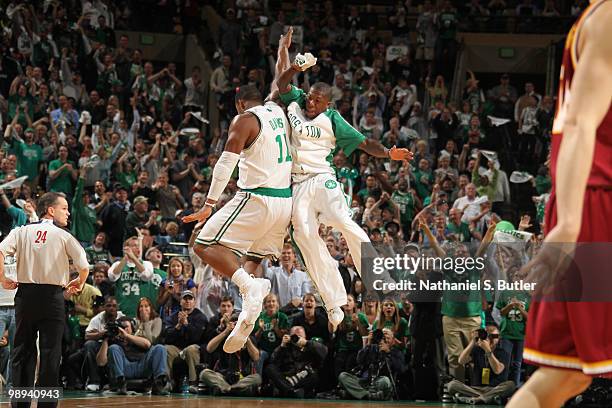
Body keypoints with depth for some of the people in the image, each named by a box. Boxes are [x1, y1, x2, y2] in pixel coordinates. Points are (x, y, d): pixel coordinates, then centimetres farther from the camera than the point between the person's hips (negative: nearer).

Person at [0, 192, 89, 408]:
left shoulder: (22, 232, 6)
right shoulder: (64, 236, -1)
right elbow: (84, 266, -7)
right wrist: (79, 284, 13)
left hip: (25, 294, 3)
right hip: (52, 296, -3)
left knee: (23, 350, 10)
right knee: (50, 353, 2)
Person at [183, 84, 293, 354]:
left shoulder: (244, 120, -7)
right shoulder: (278, 112, 11)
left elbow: (226, 163, -14)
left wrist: (209, 205, -14)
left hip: (256, 198, -8)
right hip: (286, 200, 8)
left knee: (205, 246, -7)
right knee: (253, 259, 17)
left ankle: (249, 286, -31)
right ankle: (246, 321, 1)